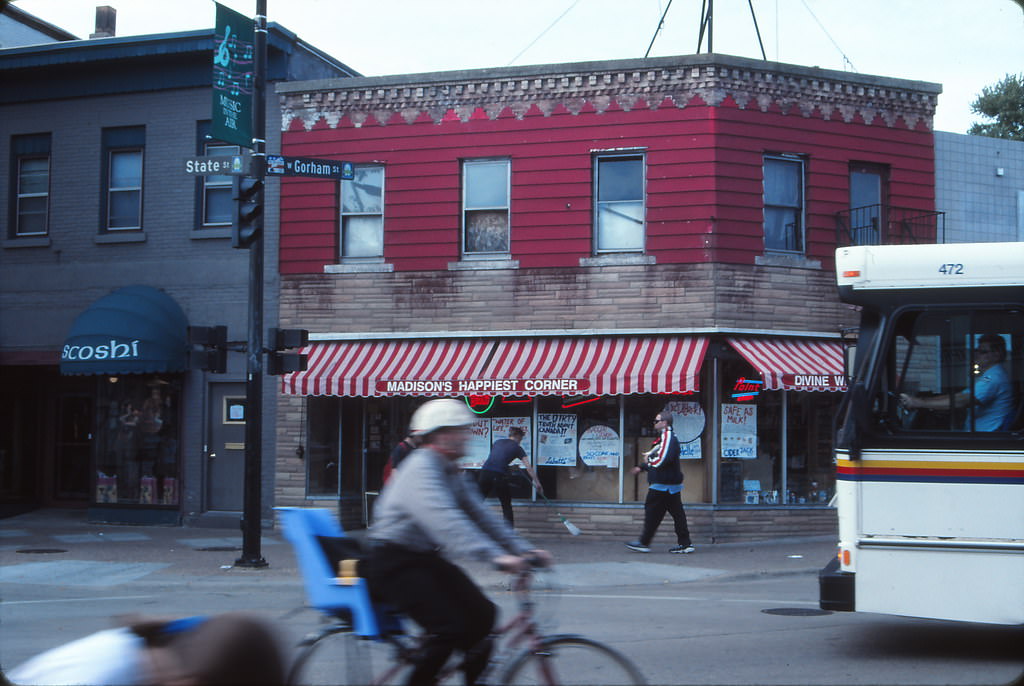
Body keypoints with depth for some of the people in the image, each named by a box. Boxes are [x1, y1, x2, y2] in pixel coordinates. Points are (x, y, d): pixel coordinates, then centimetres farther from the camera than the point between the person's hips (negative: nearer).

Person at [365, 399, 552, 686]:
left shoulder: (451, 473, 11)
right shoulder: (420, 468, -21)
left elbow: (481, 515, 9)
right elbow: (445, 520, -35)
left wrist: (523, 550, -4)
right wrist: (495, 556, -45)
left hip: (425, 559, 9)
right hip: (393, 563, -9)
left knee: (482, 615, -5)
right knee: (449, 627, -21)